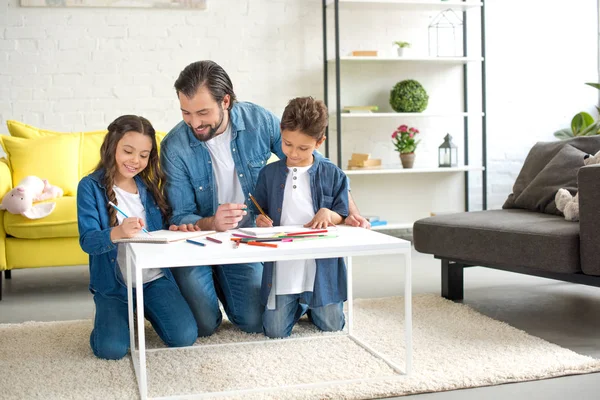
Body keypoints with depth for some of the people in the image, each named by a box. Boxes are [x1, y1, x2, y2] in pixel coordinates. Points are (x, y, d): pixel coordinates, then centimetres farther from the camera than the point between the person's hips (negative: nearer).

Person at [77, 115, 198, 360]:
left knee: (185, 337, -15)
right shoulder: (91, 186, -6)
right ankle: (125, 313, 12)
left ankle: (145, 310, 16)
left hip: (155, 278, 3)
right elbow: (88, 241, -17)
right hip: (113, 283, -3)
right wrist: (117, 233, -38)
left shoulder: (149, 187, 8)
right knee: (111, 348, -22)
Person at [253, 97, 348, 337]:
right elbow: (260, 214, 11)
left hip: (321, 266, 0)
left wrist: (329, 214, -17)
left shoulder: (333, 175, 1)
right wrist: (261, 221, -12)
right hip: (282, 268, 1)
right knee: (275, 331, -3)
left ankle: (310, 304, 36)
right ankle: (298, 304, 29)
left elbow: (343, 216, 4)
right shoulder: (269, 174, 5)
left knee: (332, 327, 3)